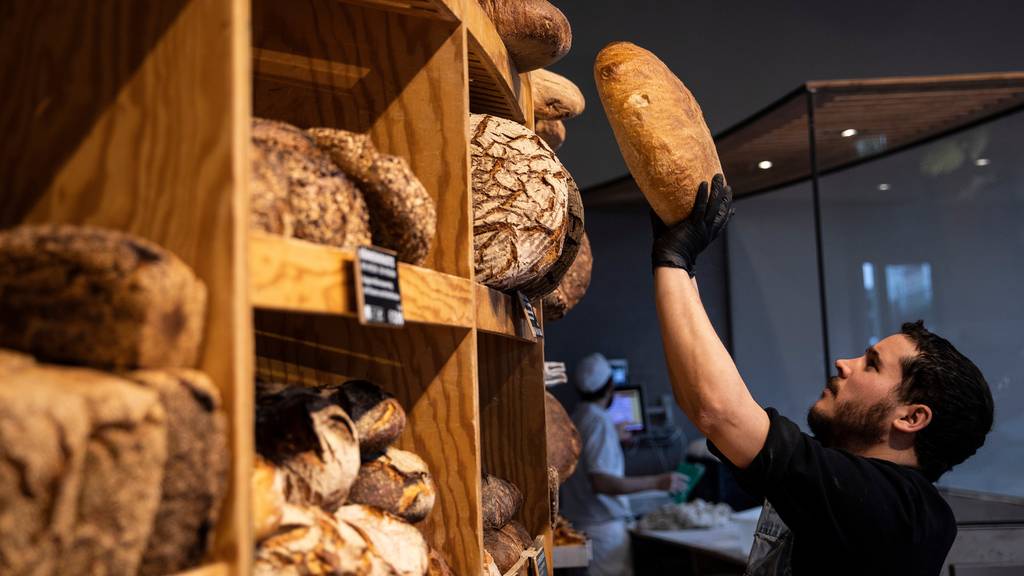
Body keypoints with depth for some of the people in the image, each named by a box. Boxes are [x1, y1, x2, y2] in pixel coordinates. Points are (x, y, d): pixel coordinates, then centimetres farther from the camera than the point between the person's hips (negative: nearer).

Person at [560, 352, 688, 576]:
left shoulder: (573, 419, 11)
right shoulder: (600, 423, -15)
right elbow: (601, 483, -24)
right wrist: (657, 482, -22)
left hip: (576, 522, 9)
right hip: (604, 528, -9)